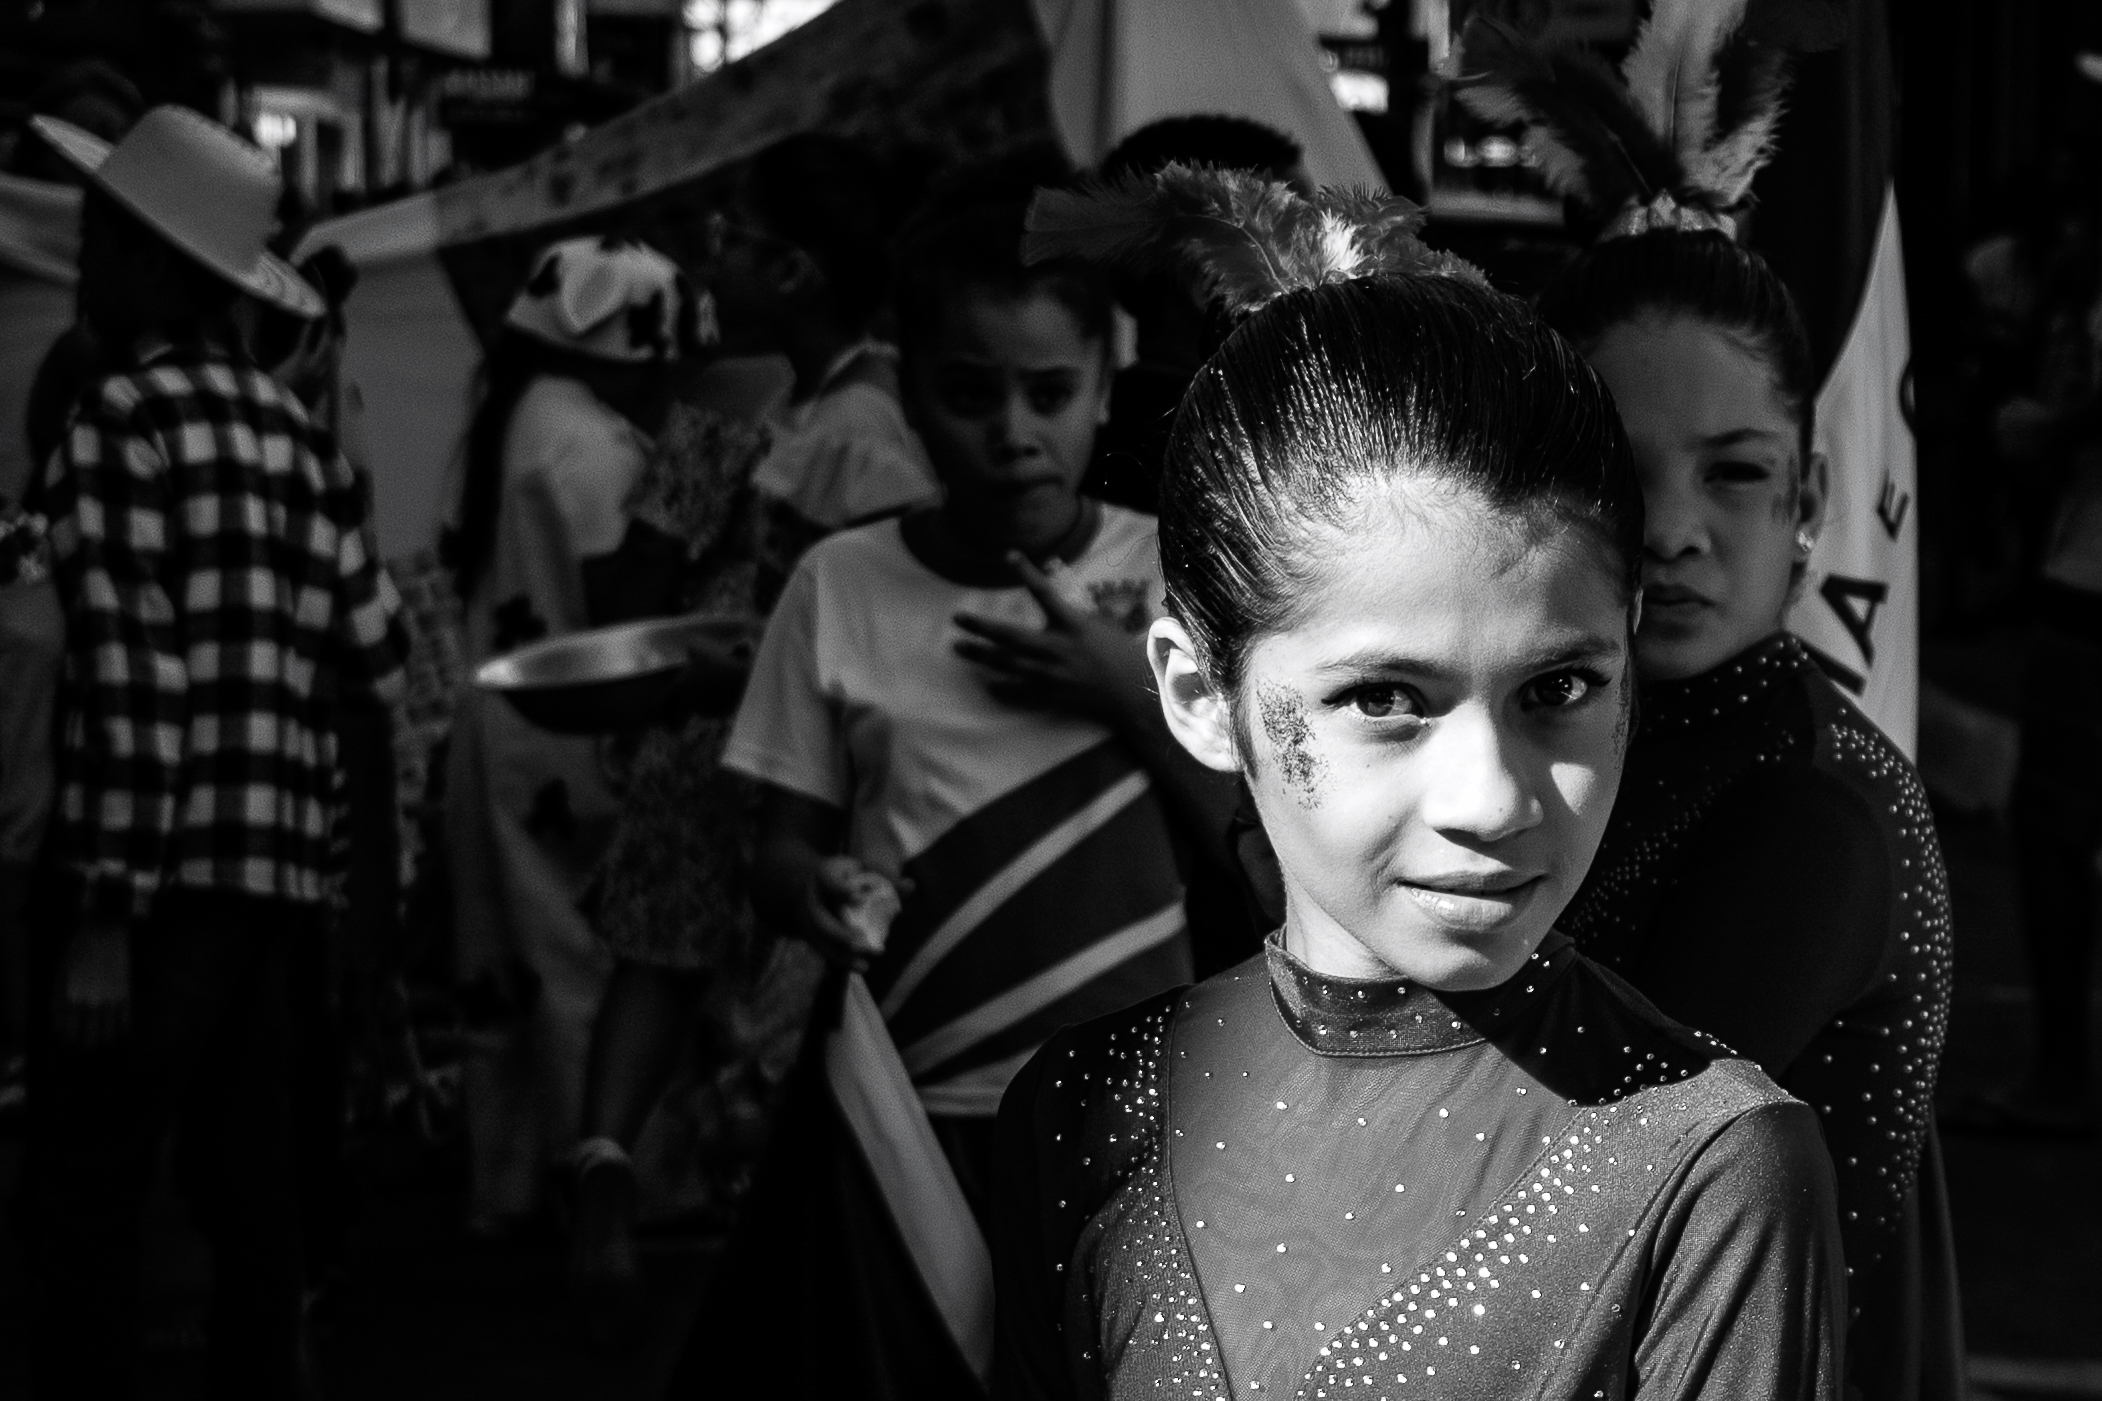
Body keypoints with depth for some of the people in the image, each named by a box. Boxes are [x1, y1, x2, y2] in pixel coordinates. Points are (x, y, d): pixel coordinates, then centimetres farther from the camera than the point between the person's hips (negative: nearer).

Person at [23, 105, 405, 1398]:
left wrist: (102, 912, -16)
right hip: (278, 870, 7)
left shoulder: (124, 418, -7)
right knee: (250, 1187, 11)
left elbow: (129, 681, -15)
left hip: (166, 877, -7)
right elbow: (377, 660, 11)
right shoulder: (295, 431, 12)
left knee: (88, 1198, -5)